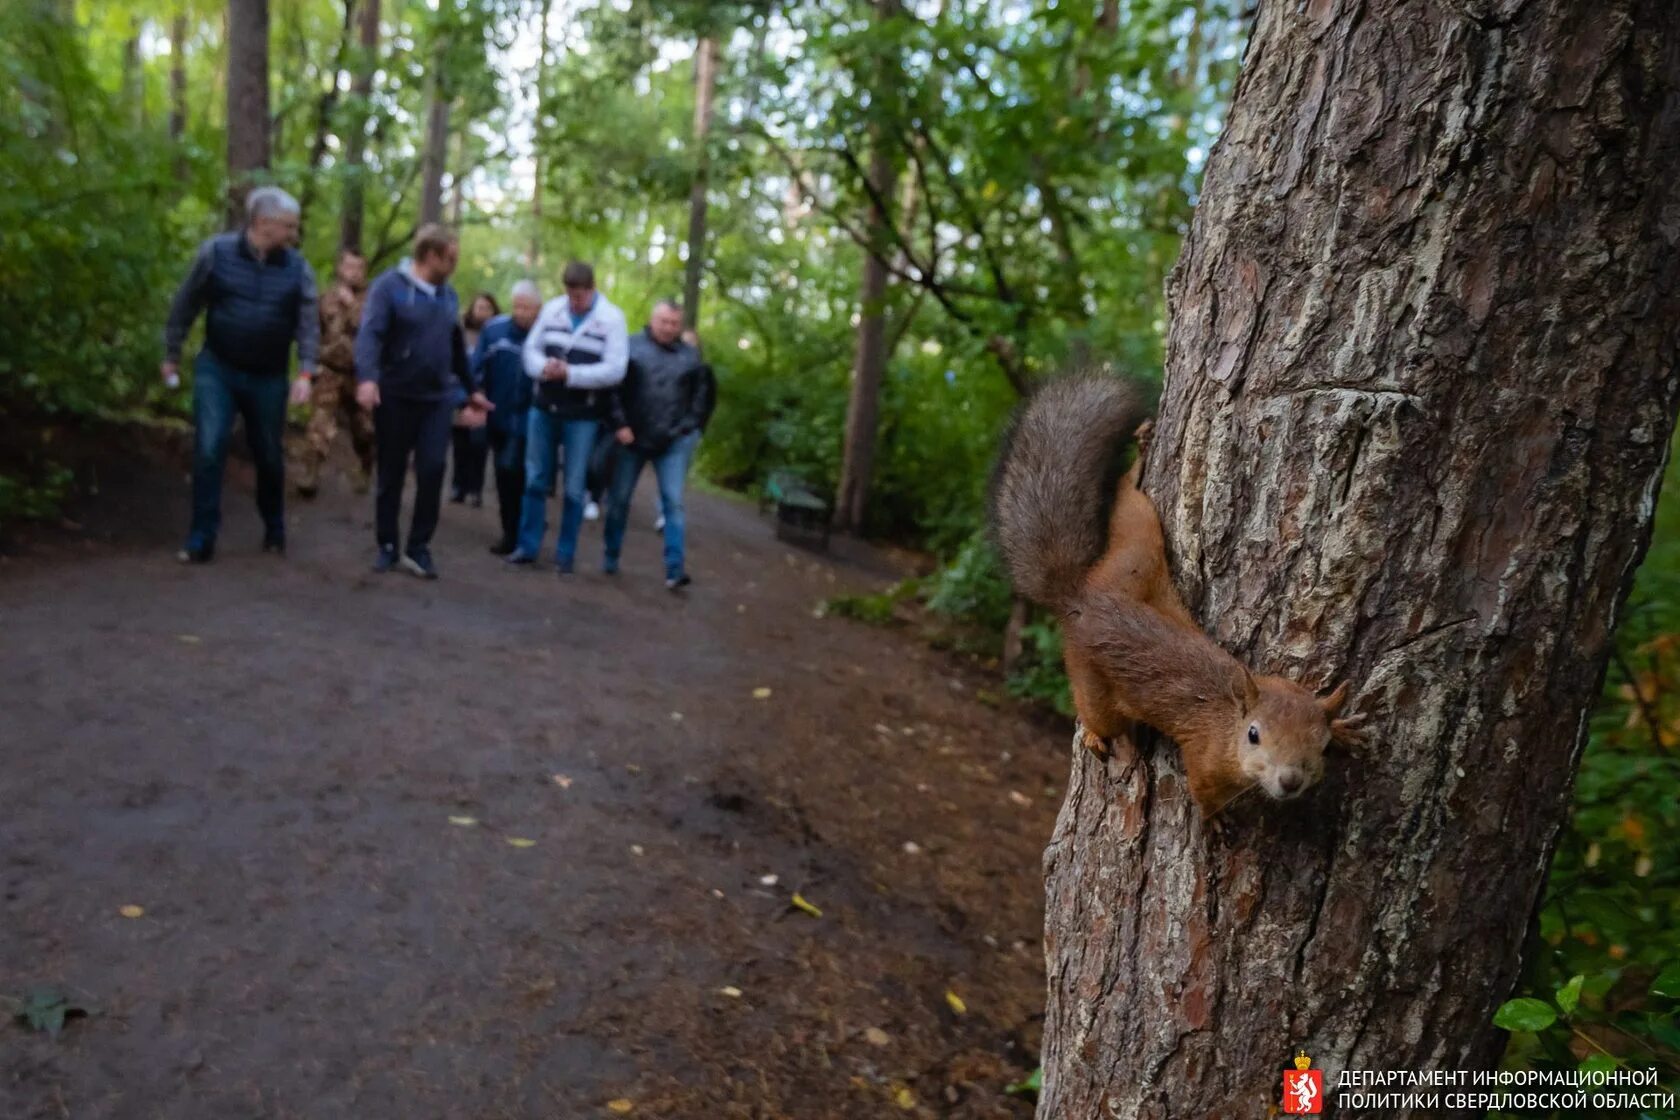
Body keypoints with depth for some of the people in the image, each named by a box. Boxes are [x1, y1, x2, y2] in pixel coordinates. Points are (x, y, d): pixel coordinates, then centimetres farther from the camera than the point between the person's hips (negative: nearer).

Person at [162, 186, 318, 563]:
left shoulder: (297, 267, -4)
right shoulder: (215, 251, -7)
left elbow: (308, 323, -6)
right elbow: (185, 305, 1)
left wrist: (305, 373, -17)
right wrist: (171, 355, 4)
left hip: (268, 377, 1)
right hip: (216, 368, -1)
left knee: (270, 457, 11)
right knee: (208, 451, -7)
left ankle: (274, 530, 30)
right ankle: (202, 539, 2)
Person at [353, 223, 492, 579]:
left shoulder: (448, 295, 10)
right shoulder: (389, 286, -7)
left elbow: (457, 347, 20)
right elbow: (370, 334, -19)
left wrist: (471, 389, 23)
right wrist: (367, 378, -35)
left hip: (438, 398, 4)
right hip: (395, 396, -4)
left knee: (432, 472, -5)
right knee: (391, 474, 7)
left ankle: (419, 547, 7)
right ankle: (387, 546, 20)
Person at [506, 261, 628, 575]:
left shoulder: (612, 318, -6)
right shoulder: (551, 309, 6)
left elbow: (615, 370, -13)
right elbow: (531, 348, 8)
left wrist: (570, 374, -20)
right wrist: (543, 367, -15)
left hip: (583, 416, -4)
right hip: (543, 408, 4)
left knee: (573, 488, 3)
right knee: (535, 479, 9)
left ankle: (565, 554, 14)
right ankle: (528, 546, 20)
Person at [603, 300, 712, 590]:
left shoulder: (691, 356, 4)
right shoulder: (631, 346, -1)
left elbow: (700, 396, 9)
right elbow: (613, 388, -4)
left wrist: (688, 428, 0)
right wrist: (620, 425, -10)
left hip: (673, 442, 0)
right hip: (633, 438, 0)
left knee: (673, 503, -6)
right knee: (619, 499, 9)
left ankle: (675, 570, -7)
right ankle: (611, 558, 25)